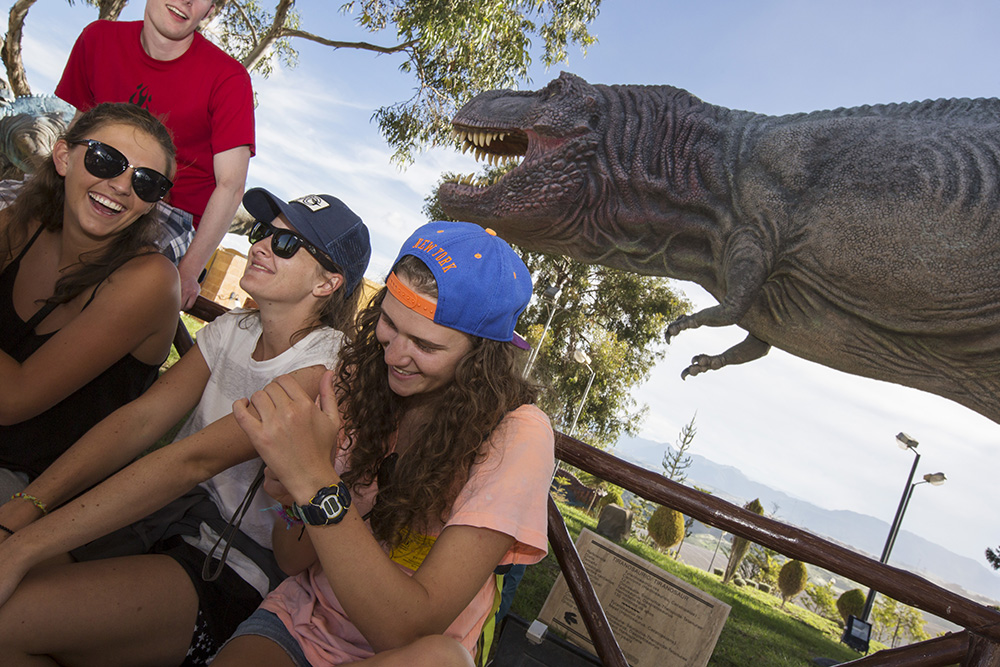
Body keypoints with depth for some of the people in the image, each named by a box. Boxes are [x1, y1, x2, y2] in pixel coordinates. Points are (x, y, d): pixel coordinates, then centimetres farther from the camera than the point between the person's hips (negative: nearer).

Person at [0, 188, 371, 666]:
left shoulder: (323, 368, -19)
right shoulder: (230, 331, 6)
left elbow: (195, 460, -27)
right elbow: (142, 417, -4)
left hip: (235, 569, -6)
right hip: (162, 517, 7)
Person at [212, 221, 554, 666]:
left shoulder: (516, 436, -22)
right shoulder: (359, 380, -8)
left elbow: (409, 631, -27)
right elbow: (293, 561, -3)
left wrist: (316, 483, -36)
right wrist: (297, 500, -26)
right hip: (301, 619, 2)